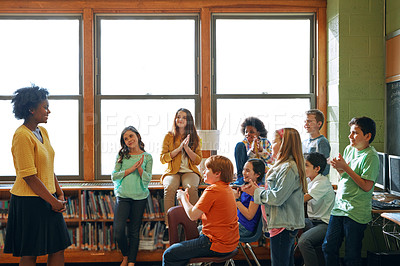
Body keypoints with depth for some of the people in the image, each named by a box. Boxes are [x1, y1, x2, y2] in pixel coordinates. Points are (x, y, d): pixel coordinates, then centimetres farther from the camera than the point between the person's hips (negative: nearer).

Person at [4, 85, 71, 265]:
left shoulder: (42, 131, 9)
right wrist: (53, 201, -14)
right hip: (29, 202, -8)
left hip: (48, 199, 8)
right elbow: (29, 176, -20)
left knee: (58, 249, 10)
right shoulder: (22, 136, -18)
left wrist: (60, 194, 7)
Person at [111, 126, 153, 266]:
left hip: (139, 198, 0)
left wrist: (139, 167, -17)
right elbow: (114, 176, -2)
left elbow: (147, 180, -2)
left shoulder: (147, 157, 3)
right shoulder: (121, 156, 6)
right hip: (123, 196, 1)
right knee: (118, 229, -11)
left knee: (134, 232, 4)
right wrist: (131, 169, -11)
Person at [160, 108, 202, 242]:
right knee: (169, 188, -34)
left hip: (190, 171, 0)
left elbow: (198, 160, 4)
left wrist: (187, 148, -11)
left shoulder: (195, 138, 10)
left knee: (192, 188, -34)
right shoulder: (169, 136, 8)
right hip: (172, 171, 0)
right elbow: (163, 158, 2)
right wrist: (179, 148, -9)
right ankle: (168, 225, -32)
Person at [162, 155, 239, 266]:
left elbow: (193, 215, -15)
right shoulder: (227, 188, 11)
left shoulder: (213, 190, -19)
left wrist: (183, 197, 0)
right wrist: (186, 202, 8)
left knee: (168, 255, -5)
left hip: (217, 246, -10)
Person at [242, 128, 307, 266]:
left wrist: (256, 192, -8)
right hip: (288, 224, 11)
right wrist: (257, 189, 5)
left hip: (283, 225, -11)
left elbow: (277, 198, -22)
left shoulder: (288, 168, -19)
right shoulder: (284, 165, 15)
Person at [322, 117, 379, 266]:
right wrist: (338, 168, -4)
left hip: (356, 213, -7)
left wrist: (346, 168, -19)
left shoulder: (371, 156, -13)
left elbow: (367, 186, -20)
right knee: (328, 248, 12)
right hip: (339, 207, 7)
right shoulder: (349, 149, 10)